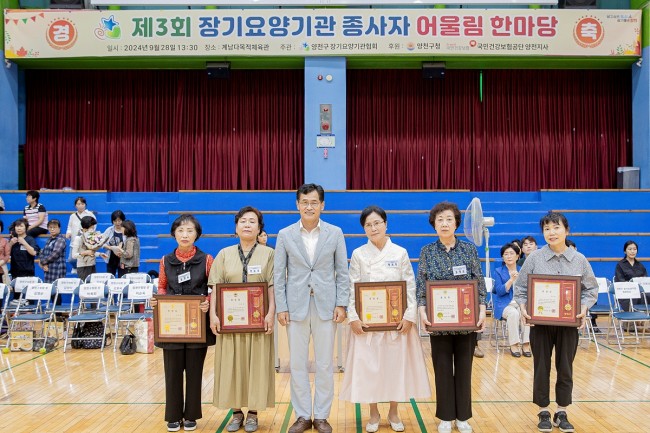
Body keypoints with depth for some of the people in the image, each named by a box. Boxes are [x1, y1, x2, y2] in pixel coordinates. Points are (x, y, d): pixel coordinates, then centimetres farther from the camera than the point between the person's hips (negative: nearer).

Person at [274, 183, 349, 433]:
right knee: (297, 364, 6)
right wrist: (281, 307, -3)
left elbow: (342, 272, 3)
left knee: (325, 365, 6)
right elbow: (279, 275, 2)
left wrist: (341, 304, -4)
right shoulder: (285, 235, 2)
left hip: (325, 306, 0)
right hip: (296, 306, 0)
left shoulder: (335, 233, 2)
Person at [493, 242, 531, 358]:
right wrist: (511, 280, -16)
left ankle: (526, 344, -28)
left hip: (521, 303, 2)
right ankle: (513, 345, -28)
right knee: (513, 313, -36)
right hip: (505, 305, -2)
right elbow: (499, 291, -6)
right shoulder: (498, 271, 8)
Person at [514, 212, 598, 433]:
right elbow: (520, 287, 2)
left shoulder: (580, 260, 1)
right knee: (541, 368, 7)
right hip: (540, 322, -1)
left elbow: (591, 289, 7)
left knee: (565, 368, 9)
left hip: (569, 323, 1)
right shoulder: (534, 258, -3)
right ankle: (544, 412, 21)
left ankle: (561, 413, 23)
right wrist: (523, 306, -13)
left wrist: (584, 308, -9)